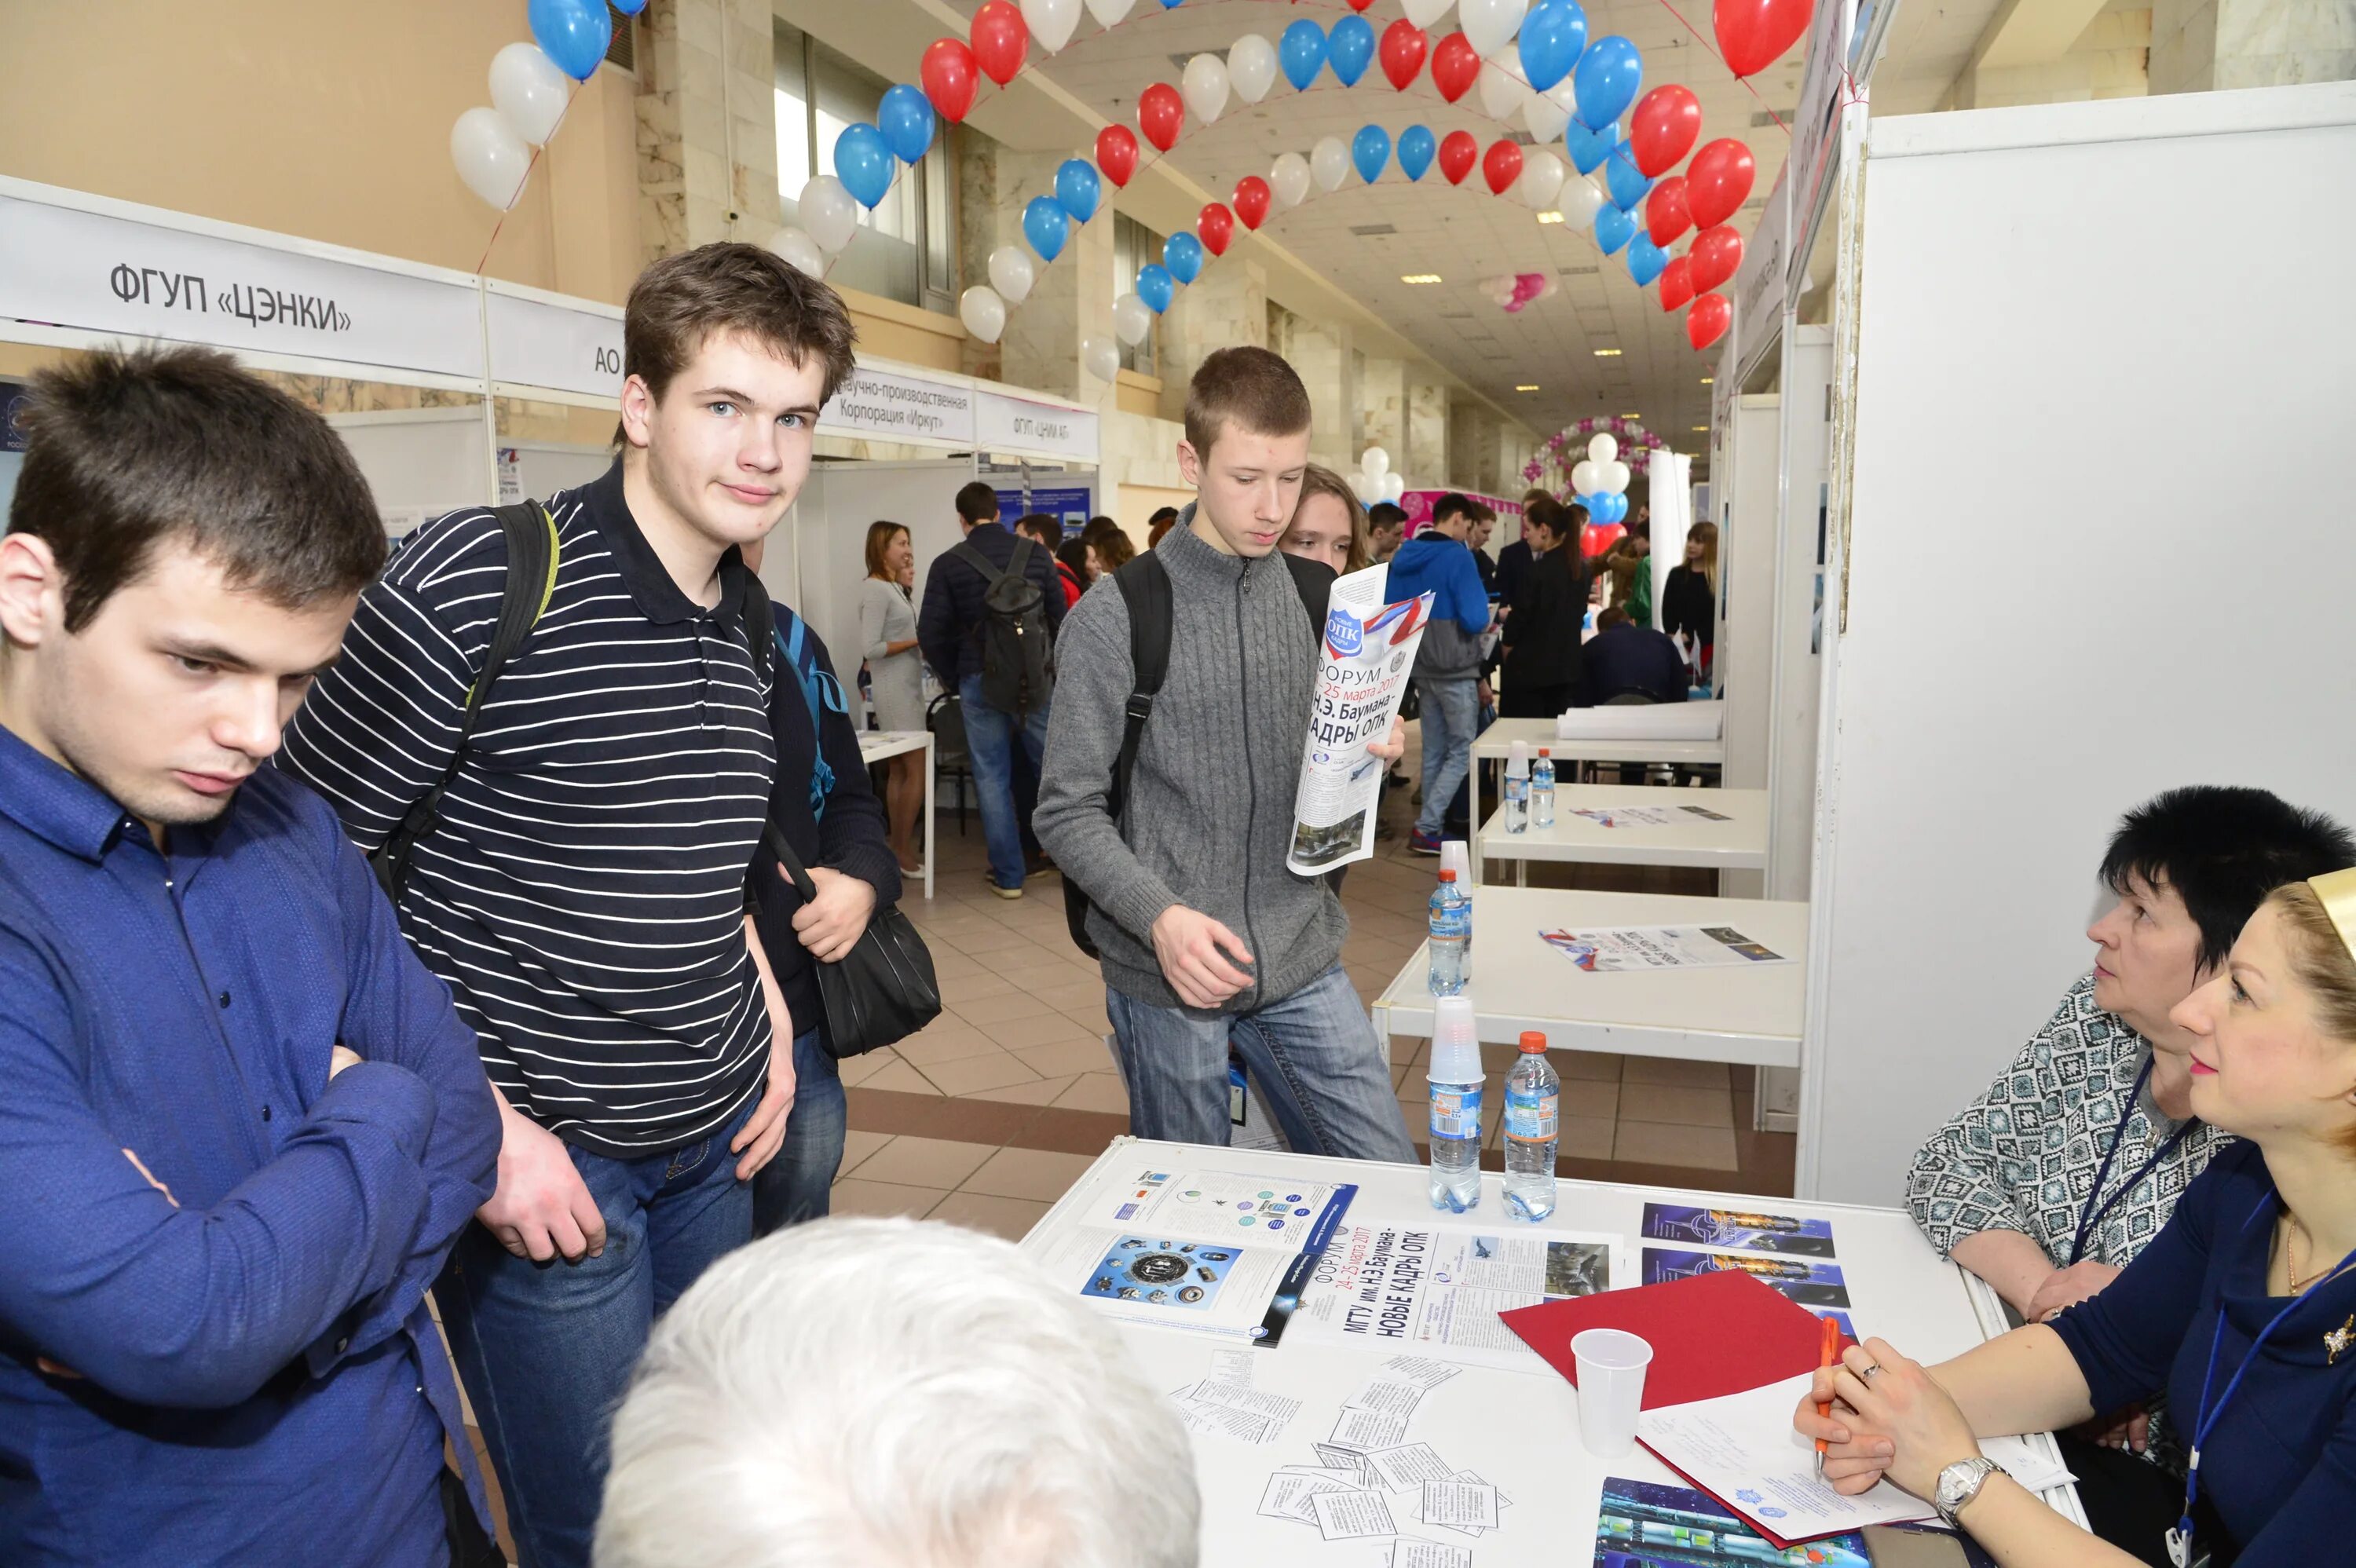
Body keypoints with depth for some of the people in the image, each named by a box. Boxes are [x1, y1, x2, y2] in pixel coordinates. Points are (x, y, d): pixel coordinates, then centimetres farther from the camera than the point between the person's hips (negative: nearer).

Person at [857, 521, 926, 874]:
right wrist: (918, 641, -17)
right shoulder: (875, 589, -15)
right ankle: (902, 851, 1)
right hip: (894, 690, -9)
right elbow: (870, 648, -21)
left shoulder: (893, 587, 13)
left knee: (899, 771, 10)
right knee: (917, 770, -7)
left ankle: (900, 849, 15)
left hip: (907, 686, 9)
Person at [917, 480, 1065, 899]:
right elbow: (1059, 617, 3)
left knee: (993, 779, 6)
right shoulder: (1035, 554, 2)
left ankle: (1008, 875, 9)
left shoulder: (947, 564, -2)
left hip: (980, 682, -1)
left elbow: (931, 633, -3)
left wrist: (953, 680, 11)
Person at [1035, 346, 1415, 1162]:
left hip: (1302, 956, 4)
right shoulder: (1115, 616, -10)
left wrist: (1369, 753, -7)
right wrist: (1161, 915, -25)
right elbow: (1070, 812, -10)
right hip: (1170, 972, -4)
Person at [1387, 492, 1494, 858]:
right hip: (1457, 671, -7)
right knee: (1461, 752, 1)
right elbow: (1474, 619, -18)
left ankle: (1431, 826, 17)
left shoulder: (1403, 558, 7)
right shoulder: (1457, 556, -14)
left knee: (1434, 752, 13)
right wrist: (1486, 619, 3)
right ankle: (1426, 828, -5)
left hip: (1424, 671, 7)